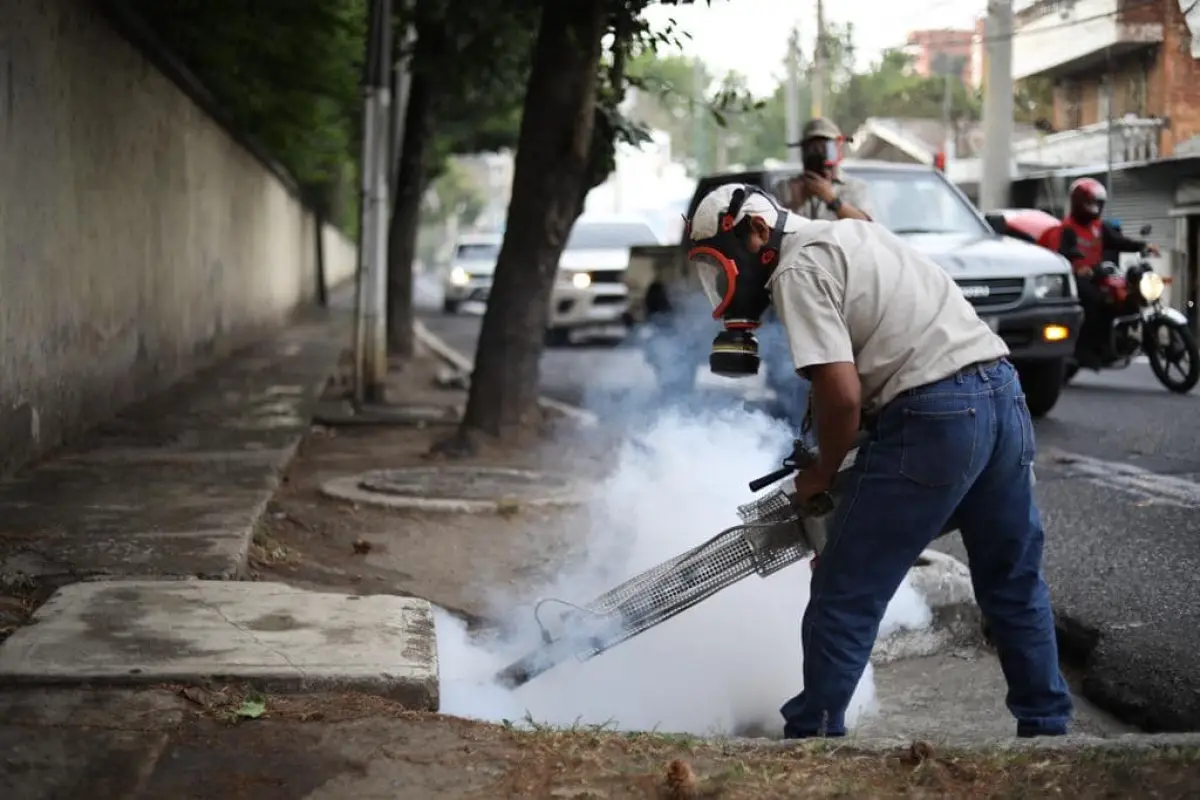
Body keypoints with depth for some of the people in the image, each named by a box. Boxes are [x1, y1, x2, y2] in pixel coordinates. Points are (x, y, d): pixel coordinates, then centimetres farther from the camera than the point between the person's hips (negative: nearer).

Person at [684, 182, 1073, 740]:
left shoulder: (798, 270, -6)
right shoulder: (853, 234, 23)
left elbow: (842, 396, -15)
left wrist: (821, 474, 2)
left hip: (934, 418, -9)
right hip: (1002, 392, 9)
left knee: (846, 597, 2)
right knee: (1013, 583, 21)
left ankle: (813, 735, 7)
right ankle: (1046, 725, 30)